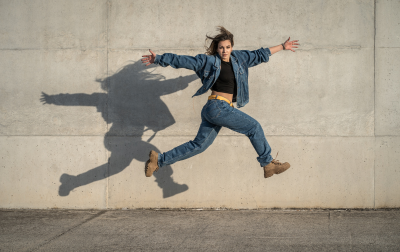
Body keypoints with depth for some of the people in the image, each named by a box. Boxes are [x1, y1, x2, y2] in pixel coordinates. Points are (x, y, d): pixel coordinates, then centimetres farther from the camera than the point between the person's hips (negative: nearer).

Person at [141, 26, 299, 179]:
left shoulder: (238, 59, 12)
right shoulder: (209, 61, -4)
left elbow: (260, 55, 20)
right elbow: (183, 61, -1)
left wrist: (282, 47, 24)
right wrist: (158, 59, -1)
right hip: (217, 107, -8)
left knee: (198, 146, 11)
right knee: (254, 127, -6)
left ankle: (159, 160, 18)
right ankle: (267, 163, 7)